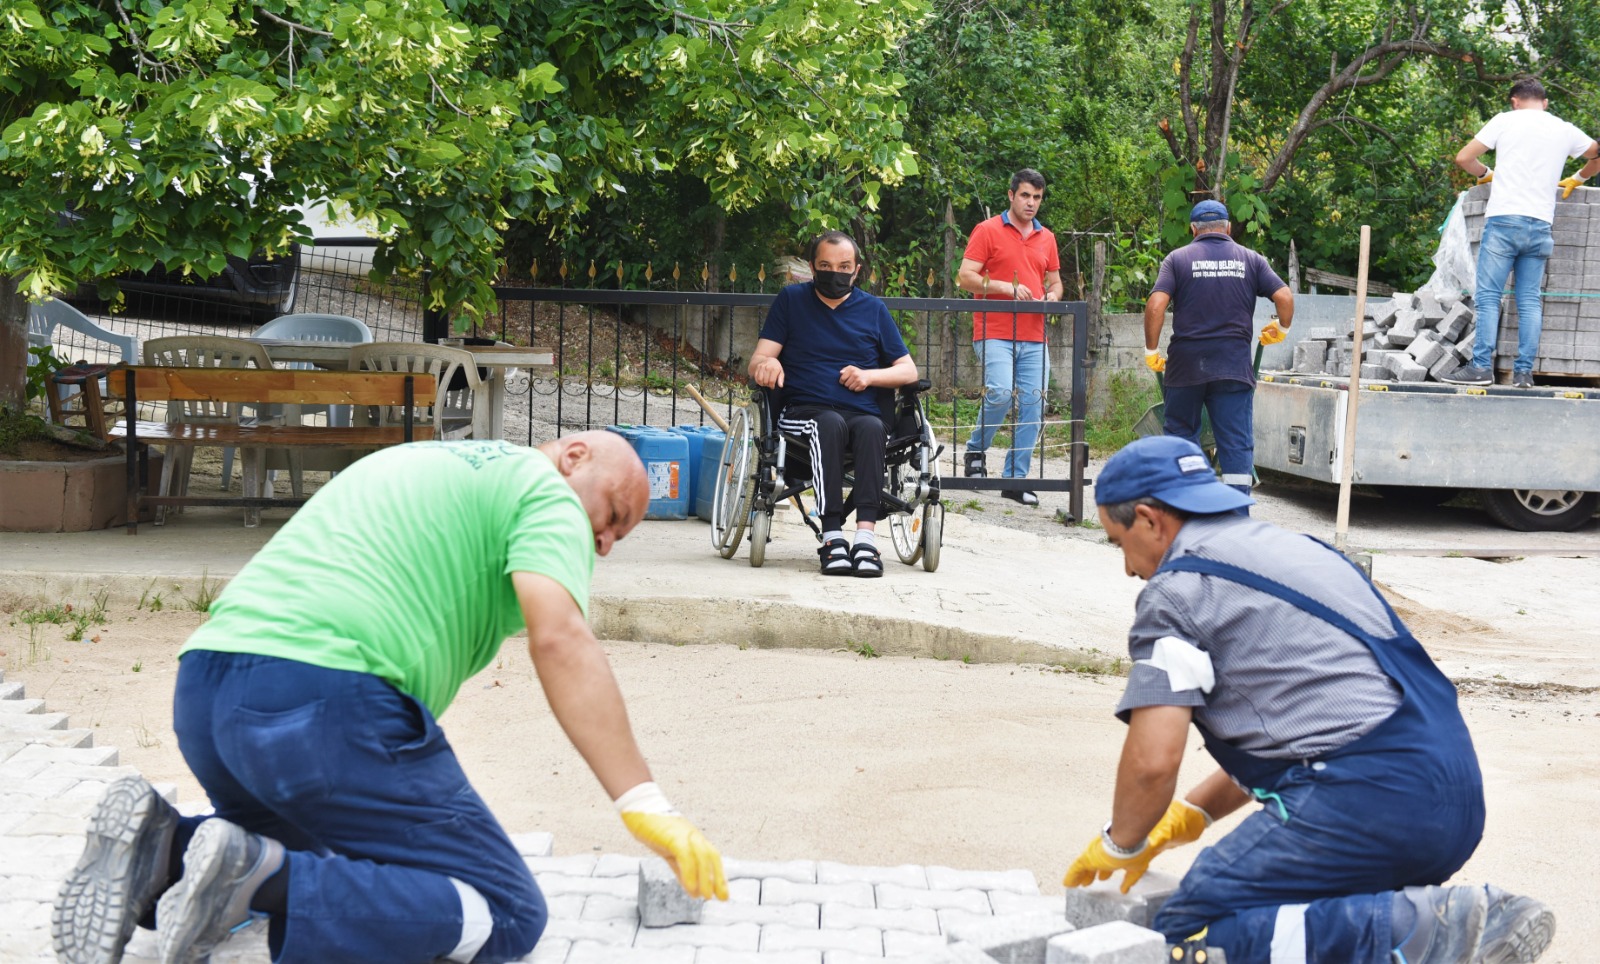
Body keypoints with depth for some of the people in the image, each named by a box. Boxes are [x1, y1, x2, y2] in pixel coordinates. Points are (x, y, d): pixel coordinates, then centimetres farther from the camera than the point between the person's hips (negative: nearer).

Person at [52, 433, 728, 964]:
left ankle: (162, 850, 4)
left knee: (321, 854, 33)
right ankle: (262, 881, -22)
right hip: (324, 696, -9)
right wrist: (645, 804, -13)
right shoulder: (544, 489, 8)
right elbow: (558, 638, -10)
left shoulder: (419, 460, 34)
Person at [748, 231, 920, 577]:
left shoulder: (873, 309, 19)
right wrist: (766, 364, -19)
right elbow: (757, 362, 6)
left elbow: (908, 371, 15)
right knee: (830, 423, -37)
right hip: (805, 412, -1)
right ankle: (832, 535, -43)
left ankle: (866, 533, -46)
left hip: (863, 415, 1)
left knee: (872, 427, -35)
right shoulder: (791, 299, 15)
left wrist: (869, 375, -5)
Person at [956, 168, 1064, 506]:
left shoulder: (1046, 238, 17)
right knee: (1002, 392, -24)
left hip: (1034, 339, 5)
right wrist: (1007, 287, -15)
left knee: (1033, 408, -1)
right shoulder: (987, 231, 1)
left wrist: (1052, 296, 2)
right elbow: (965, 277, -5)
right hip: (995, 334, -5)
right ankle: (976, 450, 3)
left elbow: (1055, 282, 25)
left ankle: (1015, 479, 8)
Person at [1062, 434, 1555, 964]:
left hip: (1367, 801, -9)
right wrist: (1189, 814, 31)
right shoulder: (1296, 548, 26)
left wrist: (1119, 844, 10)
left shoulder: (1178, 589, -2)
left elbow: (1153, 759, -9)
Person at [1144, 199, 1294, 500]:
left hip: (1186, 363, 0)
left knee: (1181, 434, 13)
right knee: (1237, 443, 0)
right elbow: (1285, 297, -1)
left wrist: (1151, 350, -1)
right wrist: (1281, 329, 18)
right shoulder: (1250, 259, 7)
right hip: (1234, 366, 0)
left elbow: (1156, 305, -10)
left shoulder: (1178, 259, 2)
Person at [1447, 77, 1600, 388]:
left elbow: (1463, 158, 3)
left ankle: (1482, 366, -9)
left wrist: (1486, 174, 21)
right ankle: (1524, 372, 2)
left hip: (1503, 221, -3)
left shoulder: (1505, 120, 5)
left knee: (1488, 296, -3)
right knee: (1530, 300, 5)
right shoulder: (1566, 131, 14)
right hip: (1540, 225, 3)